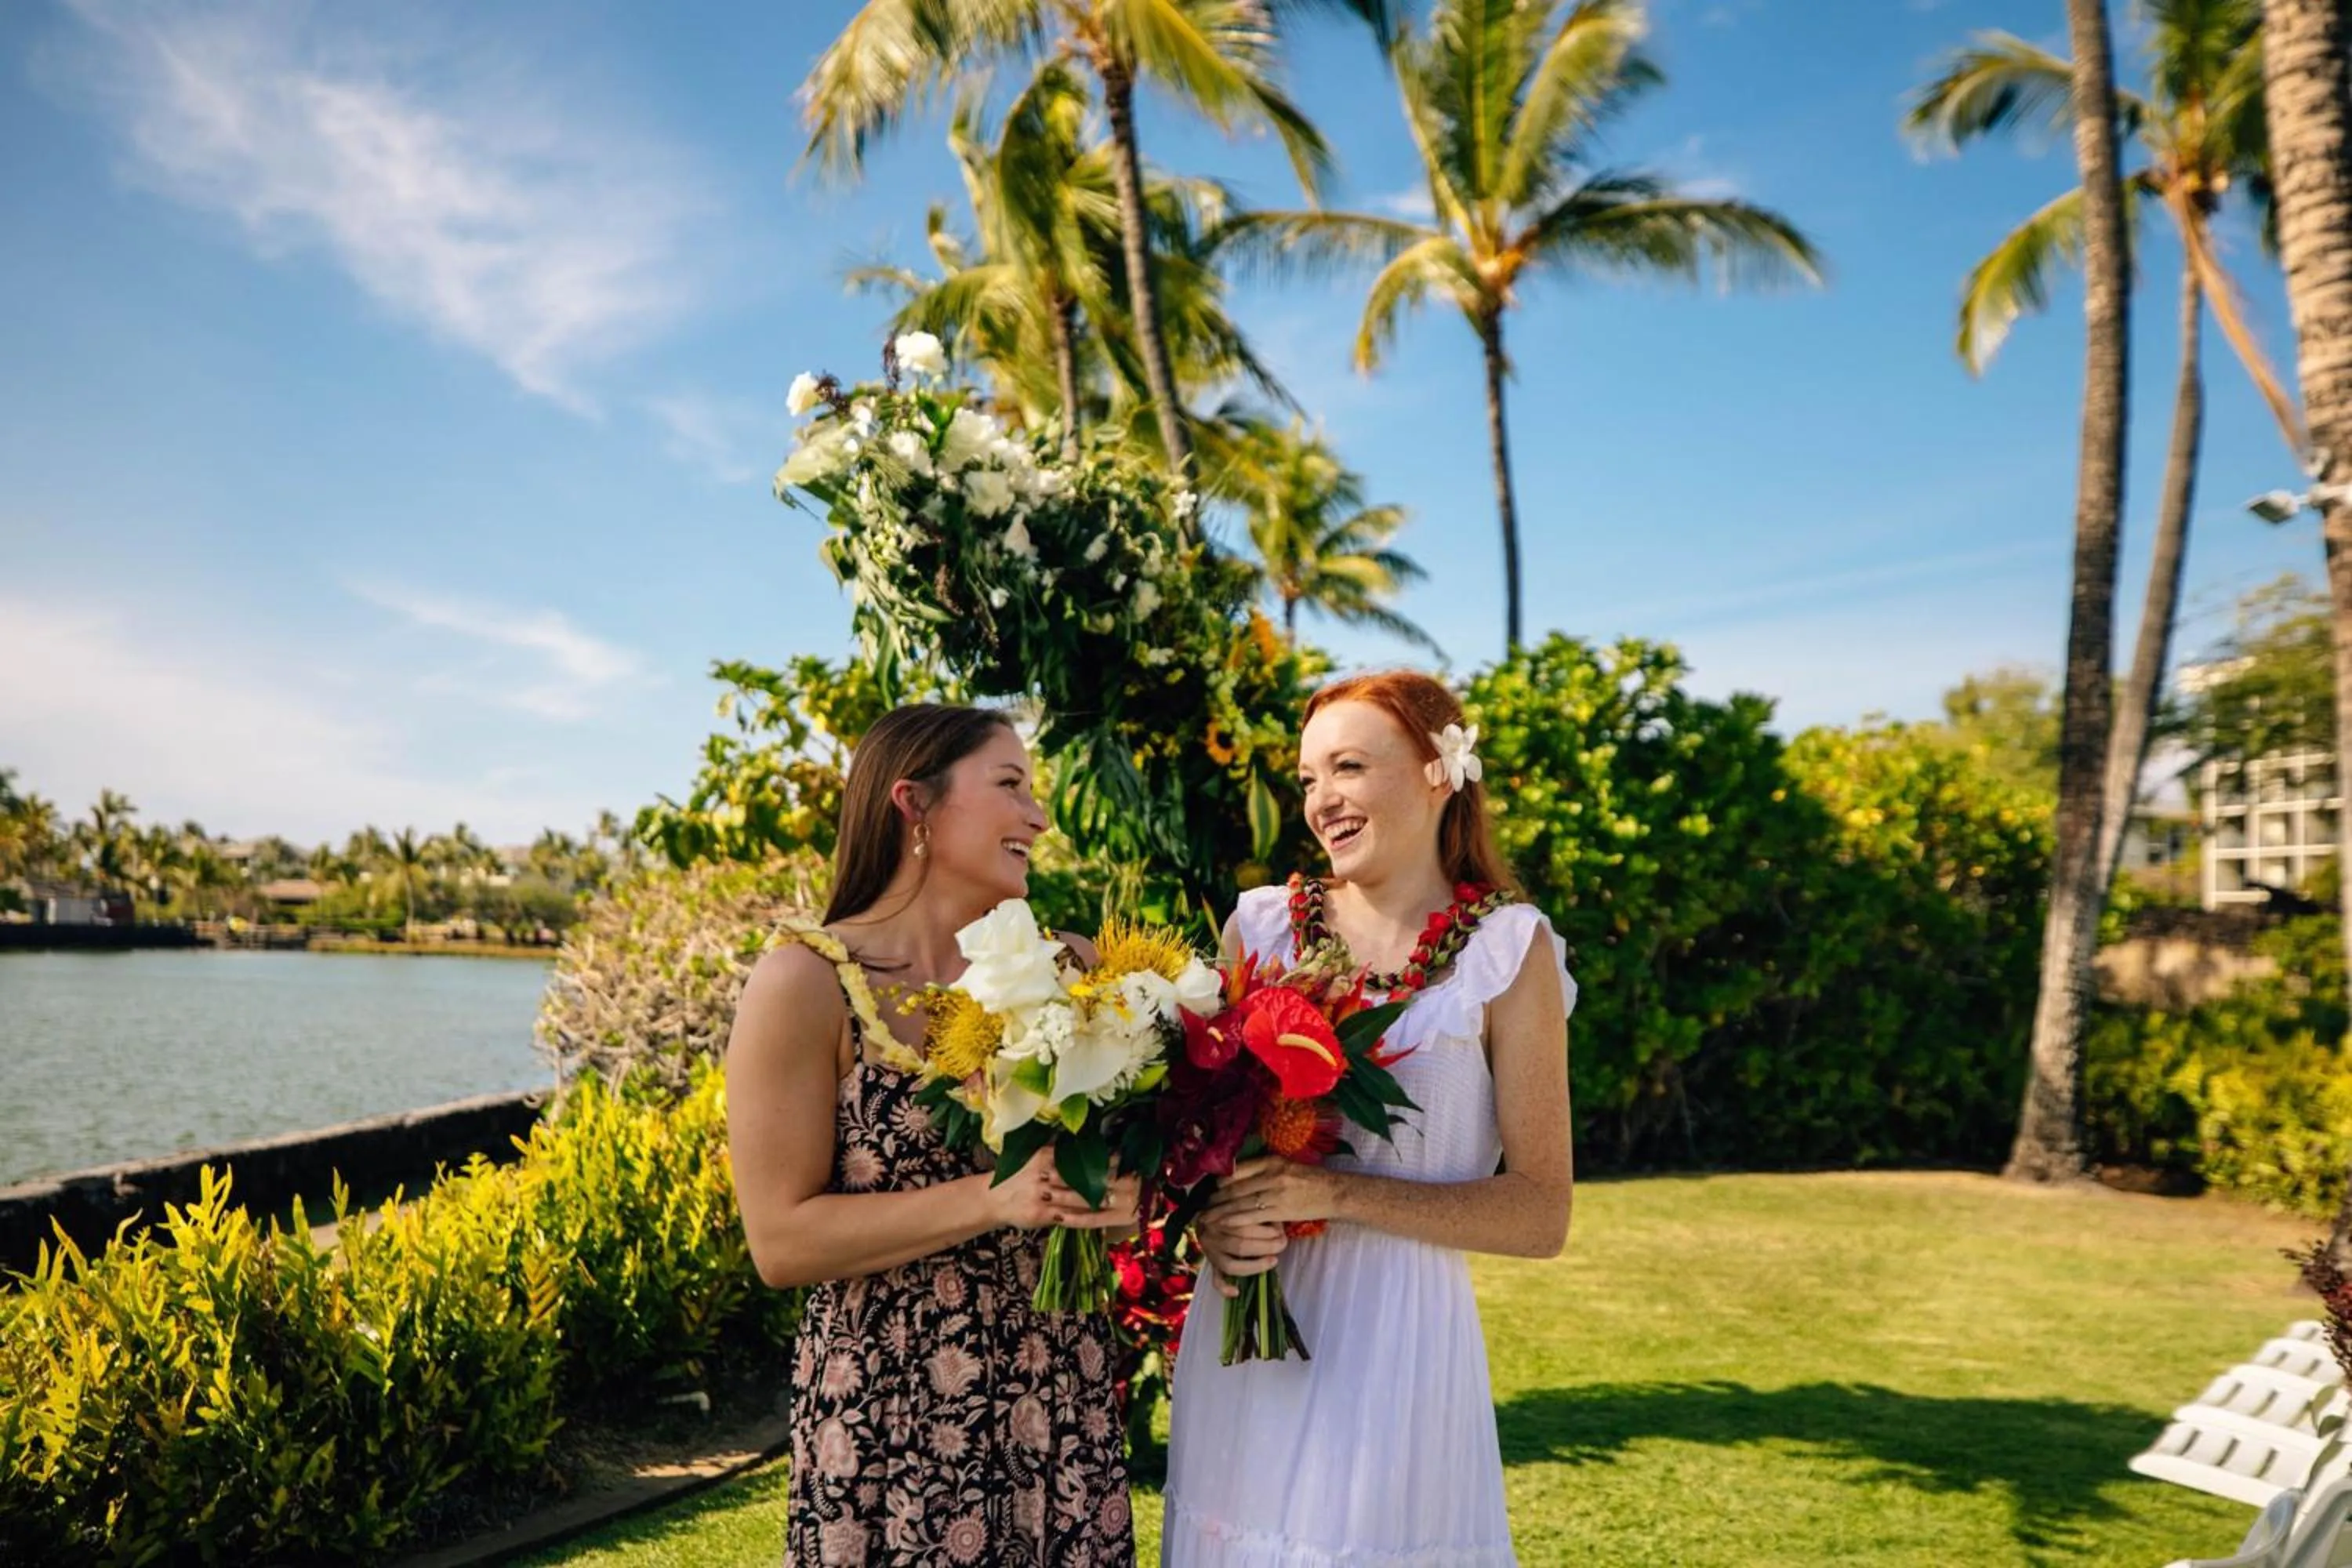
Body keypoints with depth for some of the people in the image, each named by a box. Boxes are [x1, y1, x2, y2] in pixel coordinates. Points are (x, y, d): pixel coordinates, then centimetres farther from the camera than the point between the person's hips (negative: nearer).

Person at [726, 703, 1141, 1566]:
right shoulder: (807, 981, -12)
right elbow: (783, 1241, -14)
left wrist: (1125, 1182, -12)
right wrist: (997, 1199, -23)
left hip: (1066, 1404, 4)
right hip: (892, 1421, -4)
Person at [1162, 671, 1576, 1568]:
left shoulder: (1507, 949, -6)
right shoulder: (1263, 924, 2)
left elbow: (1540, 1215, -9)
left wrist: (1336, 1193, -20)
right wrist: (1215, 1224, -11)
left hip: (1393, 1350, -3)